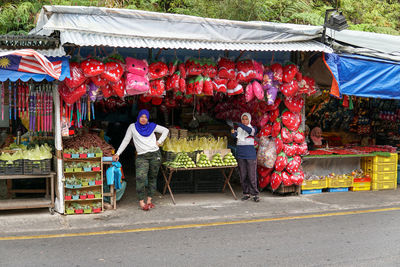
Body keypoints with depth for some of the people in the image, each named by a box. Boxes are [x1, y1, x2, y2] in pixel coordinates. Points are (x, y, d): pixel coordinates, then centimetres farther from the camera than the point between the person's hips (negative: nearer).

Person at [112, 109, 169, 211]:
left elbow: (165, 130, 17)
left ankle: (149, 200, 12)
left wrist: (159, 142, 5)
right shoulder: (133, 127, 7)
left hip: (155, 155, 2)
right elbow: (125, 141, 8)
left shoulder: (152, 126, 8)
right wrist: (117, 154, 2)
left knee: (152, 178, 4)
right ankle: (141, 202, -15)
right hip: (142, 156, -2)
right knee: (140, 178, -19)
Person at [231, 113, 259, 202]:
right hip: (240, 154, 3)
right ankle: (246, 194, 12)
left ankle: (255, 194, 0)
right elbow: (235, 135, -12)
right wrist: (233, 132, -35)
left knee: (252, 175, -6)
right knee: (243, 175, 4)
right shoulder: (238, 129, 9)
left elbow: (249, 131, -24)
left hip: (250, 154, -3)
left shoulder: (252, 128, 0)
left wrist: (240, 125, -37)